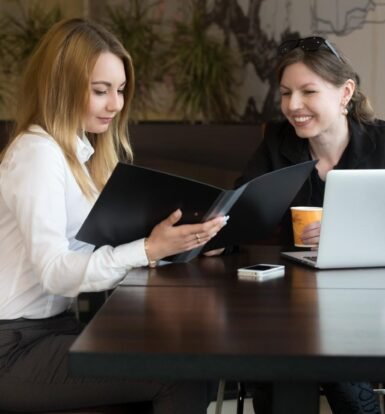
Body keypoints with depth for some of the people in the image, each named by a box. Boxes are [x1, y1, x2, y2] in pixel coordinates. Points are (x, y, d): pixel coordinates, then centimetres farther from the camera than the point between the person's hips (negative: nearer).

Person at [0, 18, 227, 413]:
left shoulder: (82, 151, 13)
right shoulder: (38, 152, -14)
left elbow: (99, 245, 3)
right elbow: (54, 272, -23)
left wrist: (168, 237, -10)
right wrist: (150, 249, -31)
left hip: (51, 324, 8)